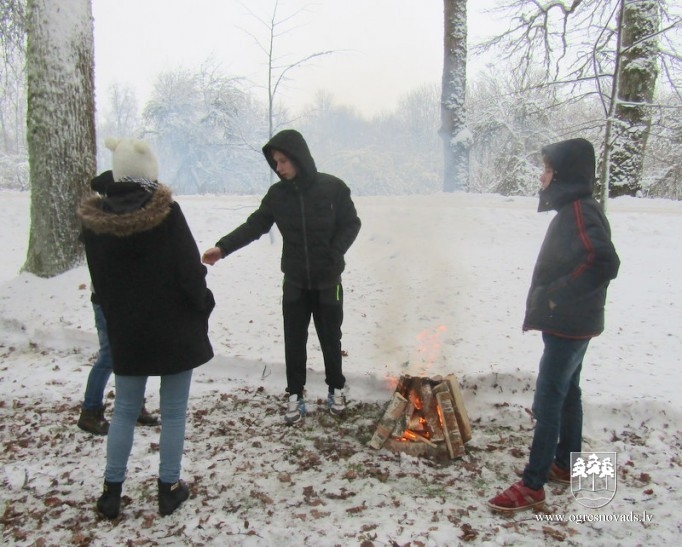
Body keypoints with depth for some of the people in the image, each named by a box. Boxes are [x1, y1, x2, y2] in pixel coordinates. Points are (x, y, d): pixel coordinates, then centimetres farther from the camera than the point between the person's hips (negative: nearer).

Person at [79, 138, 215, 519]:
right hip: (174, 330, -3)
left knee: (125, 410, 17)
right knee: (173, 411, 10)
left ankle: (113, 489, 23)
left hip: (126, 332, 4)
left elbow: (99, 280, 6)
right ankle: (170, 488, 20)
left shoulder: (95, 218, -3)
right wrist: (203, 304, 4)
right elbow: (190, 271, -14)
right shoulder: (166, 212, -17)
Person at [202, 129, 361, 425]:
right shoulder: (277, 193, -2)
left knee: (330, 337, 13)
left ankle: (336, 388, 32)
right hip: (294, 281, 2)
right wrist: (223, 247, -15)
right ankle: (295, 394, 23)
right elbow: (255, 225, -3)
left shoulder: (332, 187, -10)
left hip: (328, 280, -2)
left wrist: (333, 254, -17)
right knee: (294, 340, 7)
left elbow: (351, 224, -4)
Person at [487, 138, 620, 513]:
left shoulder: (578, 211, -19)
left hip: (568, 326, -10)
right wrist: (547, 300, 10)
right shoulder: (575, 209, 11)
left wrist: (555, 296, -25)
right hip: (571, 323, 10)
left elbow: (604, 263, -32)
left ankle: (532, 487, 3)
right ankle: (565, 464, 35)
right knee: (567, 393, 19)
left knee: (548, 400, -5)